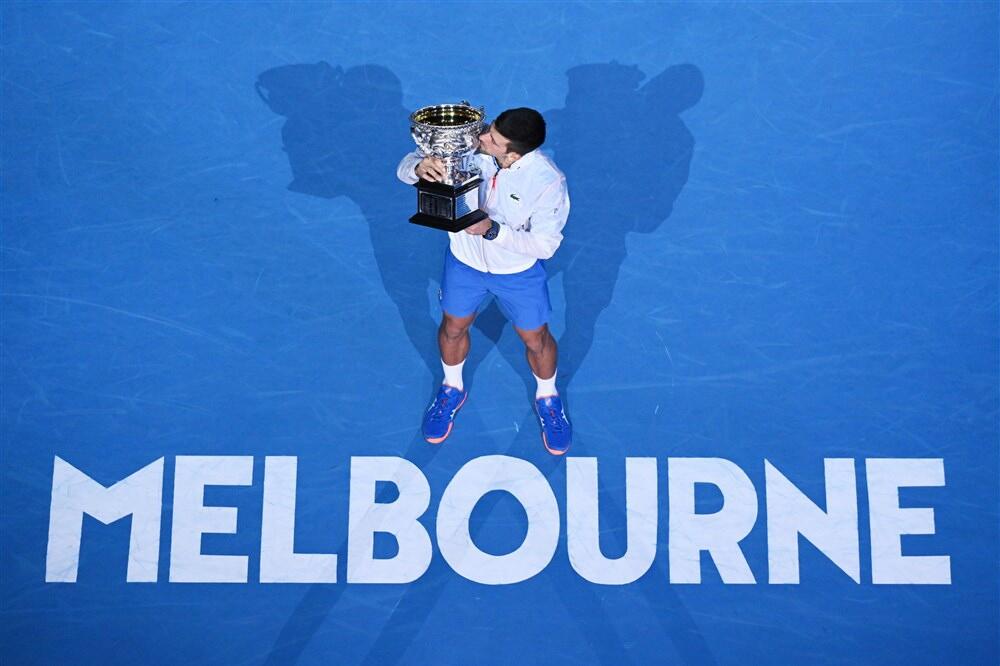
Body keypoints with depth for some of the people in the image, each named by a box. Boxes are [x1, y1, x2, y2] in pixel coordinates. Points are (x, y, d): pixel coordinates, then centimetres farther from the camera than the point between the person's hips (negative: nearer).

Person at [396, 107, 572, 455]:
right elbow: (405, 168, -17)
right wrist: (418, 167, -42)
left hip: (519, 272, -2)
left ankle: (547, 398, 50)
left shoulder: (548, 181, -34)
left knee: (536, 339, 17)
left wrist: (493, 230, -42)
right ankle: (452, 389, 55)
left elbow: (545, 245, -29)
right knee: (453, 327, 22)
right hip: (464, 260, 3)